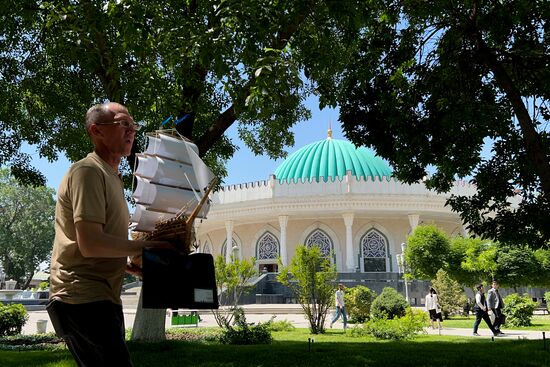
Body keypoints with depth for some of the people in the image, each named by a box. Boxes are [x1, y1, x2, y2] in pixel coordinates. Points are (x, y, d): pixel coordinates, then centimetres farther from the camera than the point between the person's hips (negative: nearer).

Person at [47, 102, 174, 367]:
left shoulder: (111, 176, 21)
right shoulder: (88, 171, -11)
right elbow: (90, 244, -20)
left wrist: (130, 265, 11)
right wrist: (146, 246, -12)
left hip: (102, 298, 10)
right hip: (84, 298, -10)